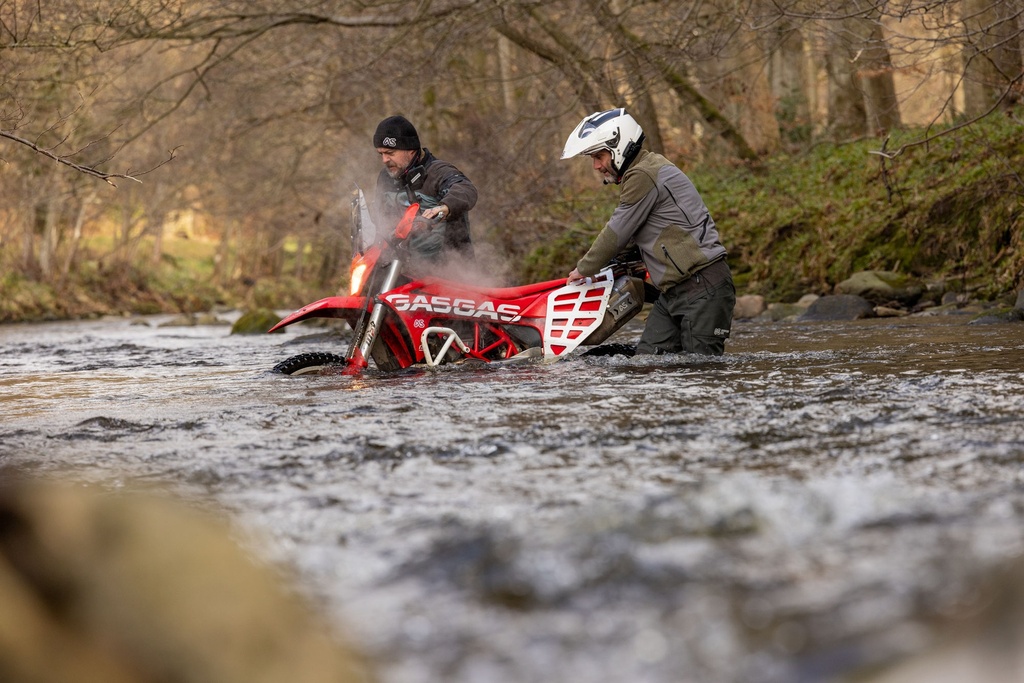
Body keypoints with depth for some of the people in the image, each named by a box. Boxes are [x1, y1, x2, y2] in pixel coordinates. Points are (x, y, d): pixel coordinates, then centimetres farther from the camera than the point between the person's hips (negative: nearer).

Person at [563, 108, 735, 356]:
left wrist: (583, 270, 5)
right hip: (673, 293, 10)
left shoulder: (643, 176, -14)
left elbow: (617, 233, -9)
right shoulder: (648, 168, 19)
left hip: (702, 288, -10)